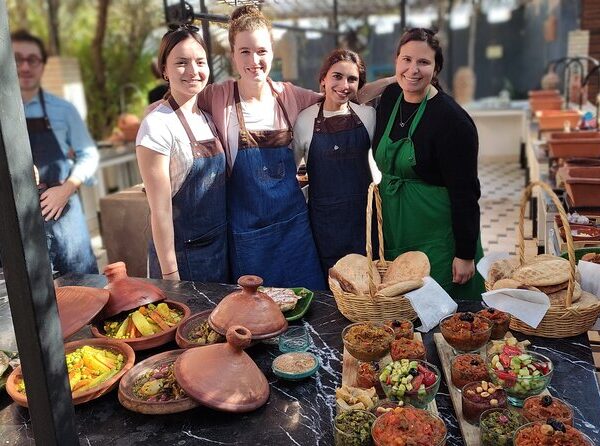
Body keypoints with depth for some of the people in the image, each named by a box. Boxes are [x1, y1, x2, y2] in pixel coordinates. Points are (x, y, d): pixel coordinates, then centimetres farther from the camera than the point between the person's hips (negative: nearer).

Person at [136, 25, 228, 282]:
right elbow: (160, 210, -17)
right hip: (183, 254, -7)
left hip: (222, 247, 7)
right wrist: (170, 275, -16)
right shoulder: (157, 126, -17)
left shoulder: (208, 119, 4)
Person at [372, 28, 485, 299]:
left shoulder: (451, 119, -19)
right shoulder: (390, 97, 2)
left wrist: (465, 254, -17)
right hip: (393, 232, 7)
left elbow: (465, 193, -18)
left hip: (437, 239, -6)